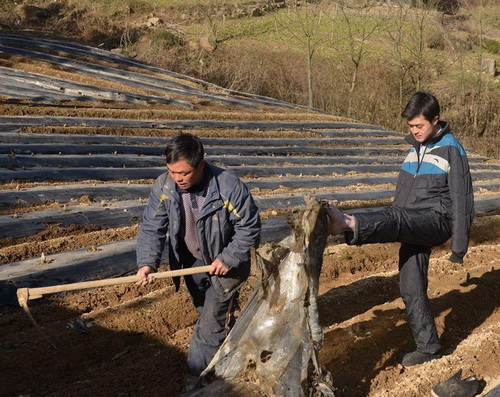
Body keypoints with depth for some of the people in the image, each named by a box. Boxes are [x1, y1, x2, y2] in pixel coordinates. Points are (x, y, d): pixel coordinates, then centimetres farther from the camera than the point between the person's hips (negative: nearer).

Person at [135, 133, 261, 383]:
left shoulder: (229, 187, -30)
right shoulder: (163, 187, -18)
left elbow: (249, 228, -19)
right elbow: (152, 228, -14)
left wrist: (228, 259, -24)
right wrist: (147, 262, -28)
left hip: (225, 263, -5)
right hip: (193, 262, 5)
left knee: (213, 322, -5)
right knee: (206, 313, 23)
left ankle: (196, 374, 12)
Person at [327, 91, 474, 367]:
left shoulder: (452, 150, -4)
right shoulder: (415, 146, 17)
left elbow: (462, 200, -6)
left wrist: (459, 245, -8)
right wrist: (390, 232, 18)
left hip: (435, 221, -7)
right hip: (412, 227, 7)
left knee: (395, 217, -36)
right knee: (411, 288, 5)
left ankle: (349, 224, -64)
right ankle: (428, 348, 14)